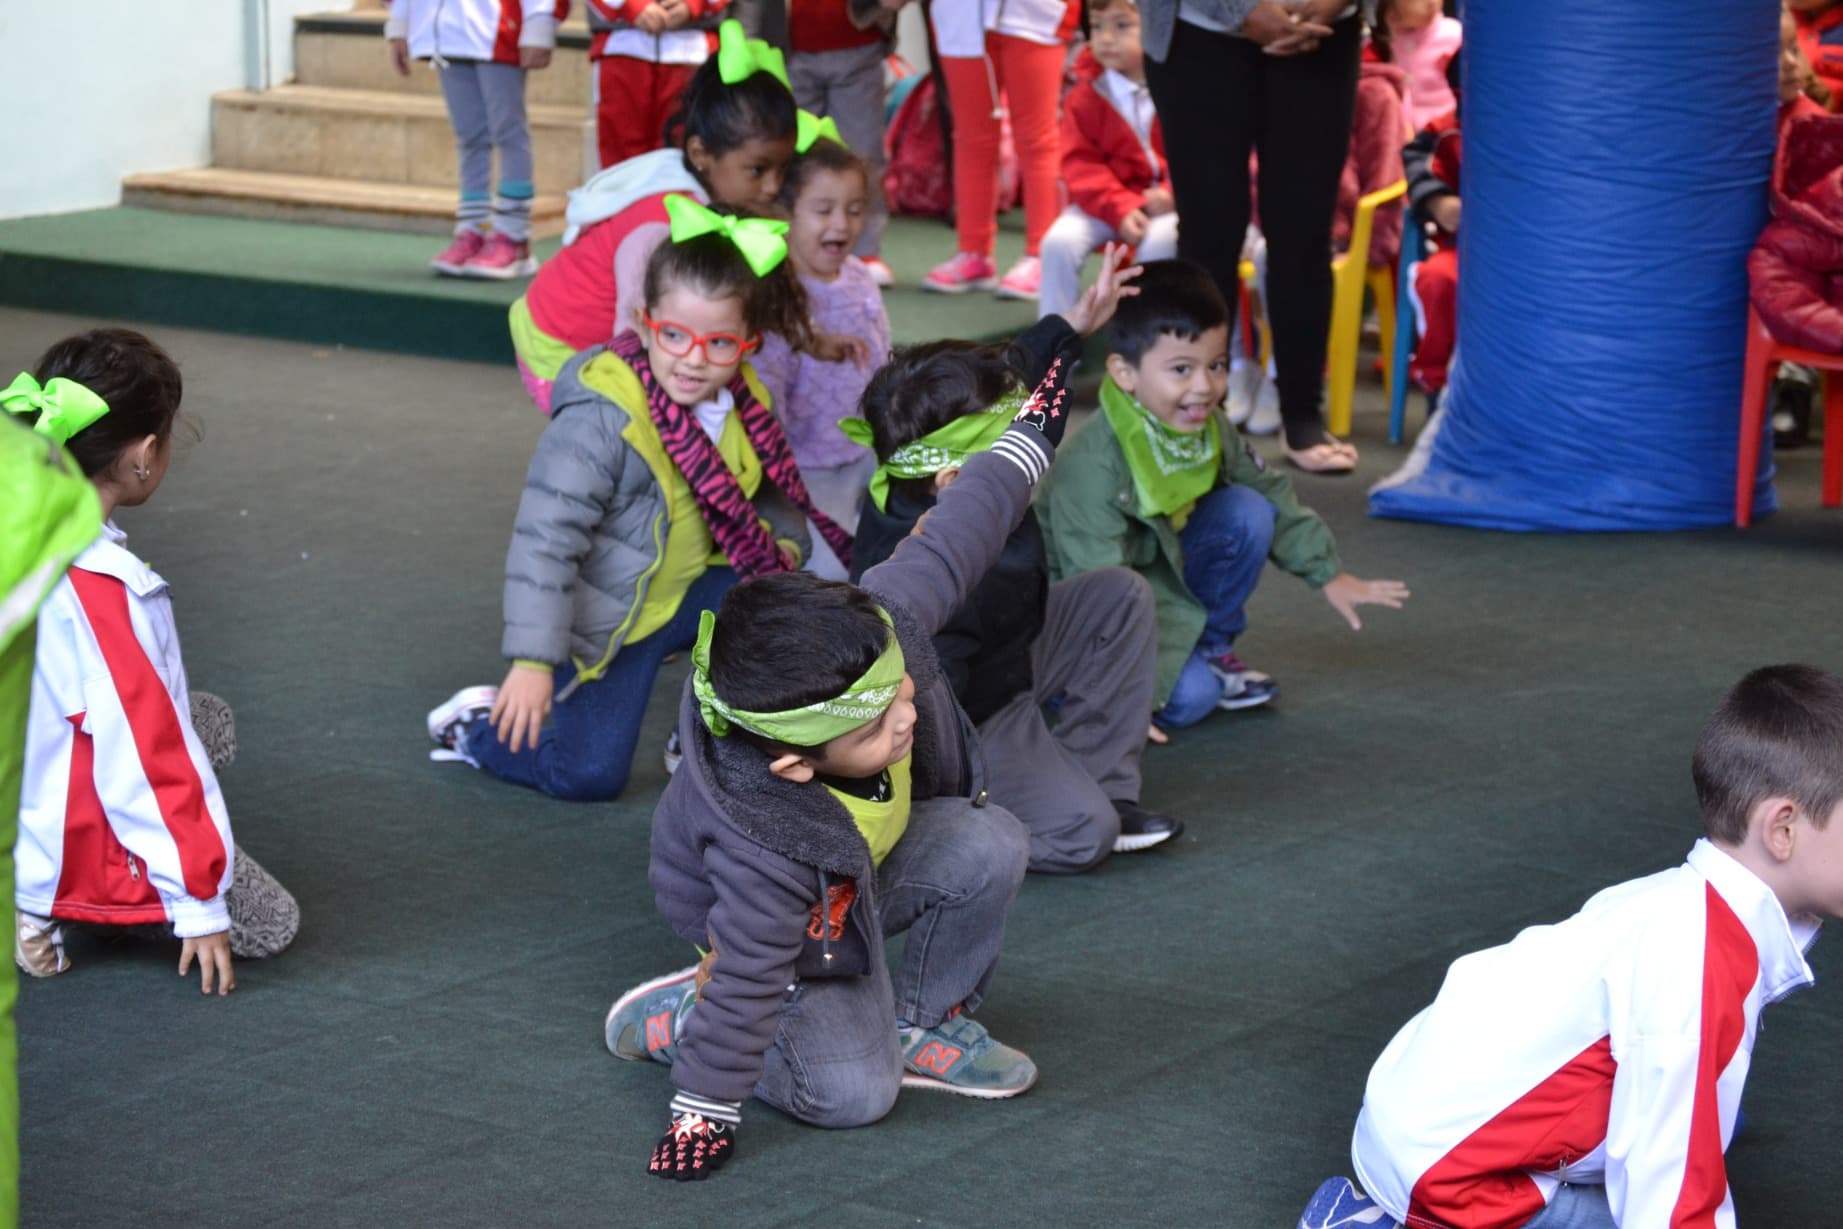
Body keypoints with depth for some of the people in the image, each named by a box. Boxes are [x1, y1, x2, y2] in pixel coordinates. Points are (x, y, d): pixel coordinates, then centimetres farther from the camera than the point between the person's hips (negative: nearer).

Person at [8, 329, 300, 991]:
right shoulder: (102, 589, -31)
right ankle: (46, 905, -3)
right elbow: (146, 761, -25)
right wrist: (200, 907, -15)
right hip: (70, 847, -9)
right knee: (271, 920, 7)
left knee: (211, 719, 25)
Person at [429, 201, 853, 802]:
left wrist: (783, 543, -6)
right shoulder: (601, 420, -29)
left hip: (691, 593, 6)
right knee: (590, 775, -6)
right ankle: (481, 725, 22)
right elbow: (545, 538, -30)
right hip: (607, 619, -6)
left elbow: (773, 492, 15)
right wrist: (532, 662, -33)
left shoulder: (740, 404, -7)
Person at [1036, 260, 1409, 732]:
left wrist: (1330, 576, 9)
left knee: (1248, 512, -11)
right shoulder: (1092, 468, -33)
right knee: (1187, 697, -26)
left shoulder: (1209, 431, -9)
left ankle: (1211, 649, 4)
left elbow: (1274, 495, 8)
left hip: (1166, 576, 7)